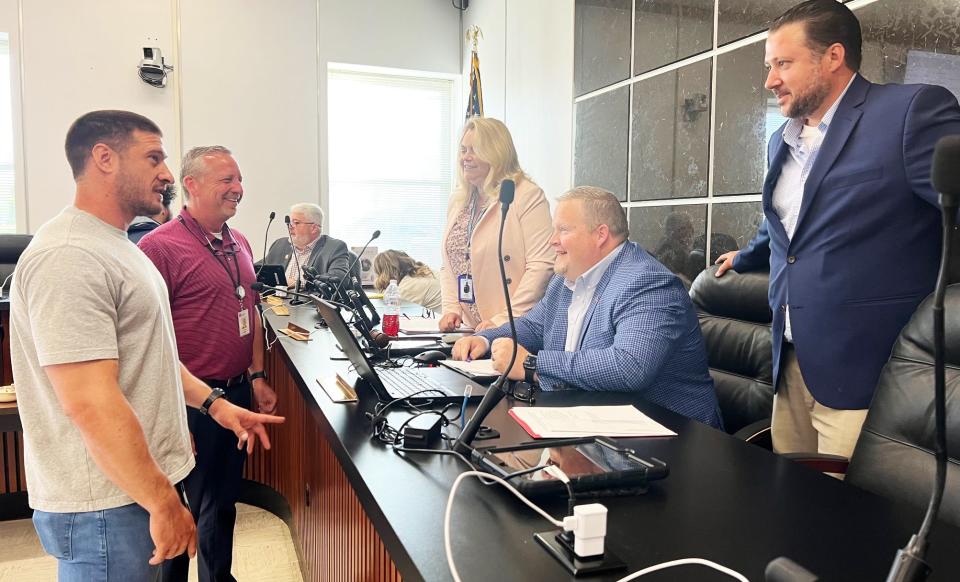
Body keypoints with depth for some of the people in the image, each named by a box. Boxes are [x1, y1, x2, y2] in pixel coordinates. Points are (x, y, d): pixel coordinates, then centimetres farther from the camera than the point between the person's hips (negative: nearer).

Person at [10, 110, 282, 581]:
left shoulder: (116, 246, 11)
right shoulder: (69, 258, -23)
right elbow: (91, 403, -27)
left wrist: (214, 403, 11)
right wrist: (164, 502, -22)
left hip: (141, 483, 9)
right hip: (105, 507, -9)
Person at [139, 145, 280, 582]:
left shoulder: (239, 243, 8)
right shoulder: (160, 246, -17)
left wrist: (257, 376, 12)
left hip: (238, 392, 7)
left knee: (223, 497, 21)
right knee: (193, 506, 9)